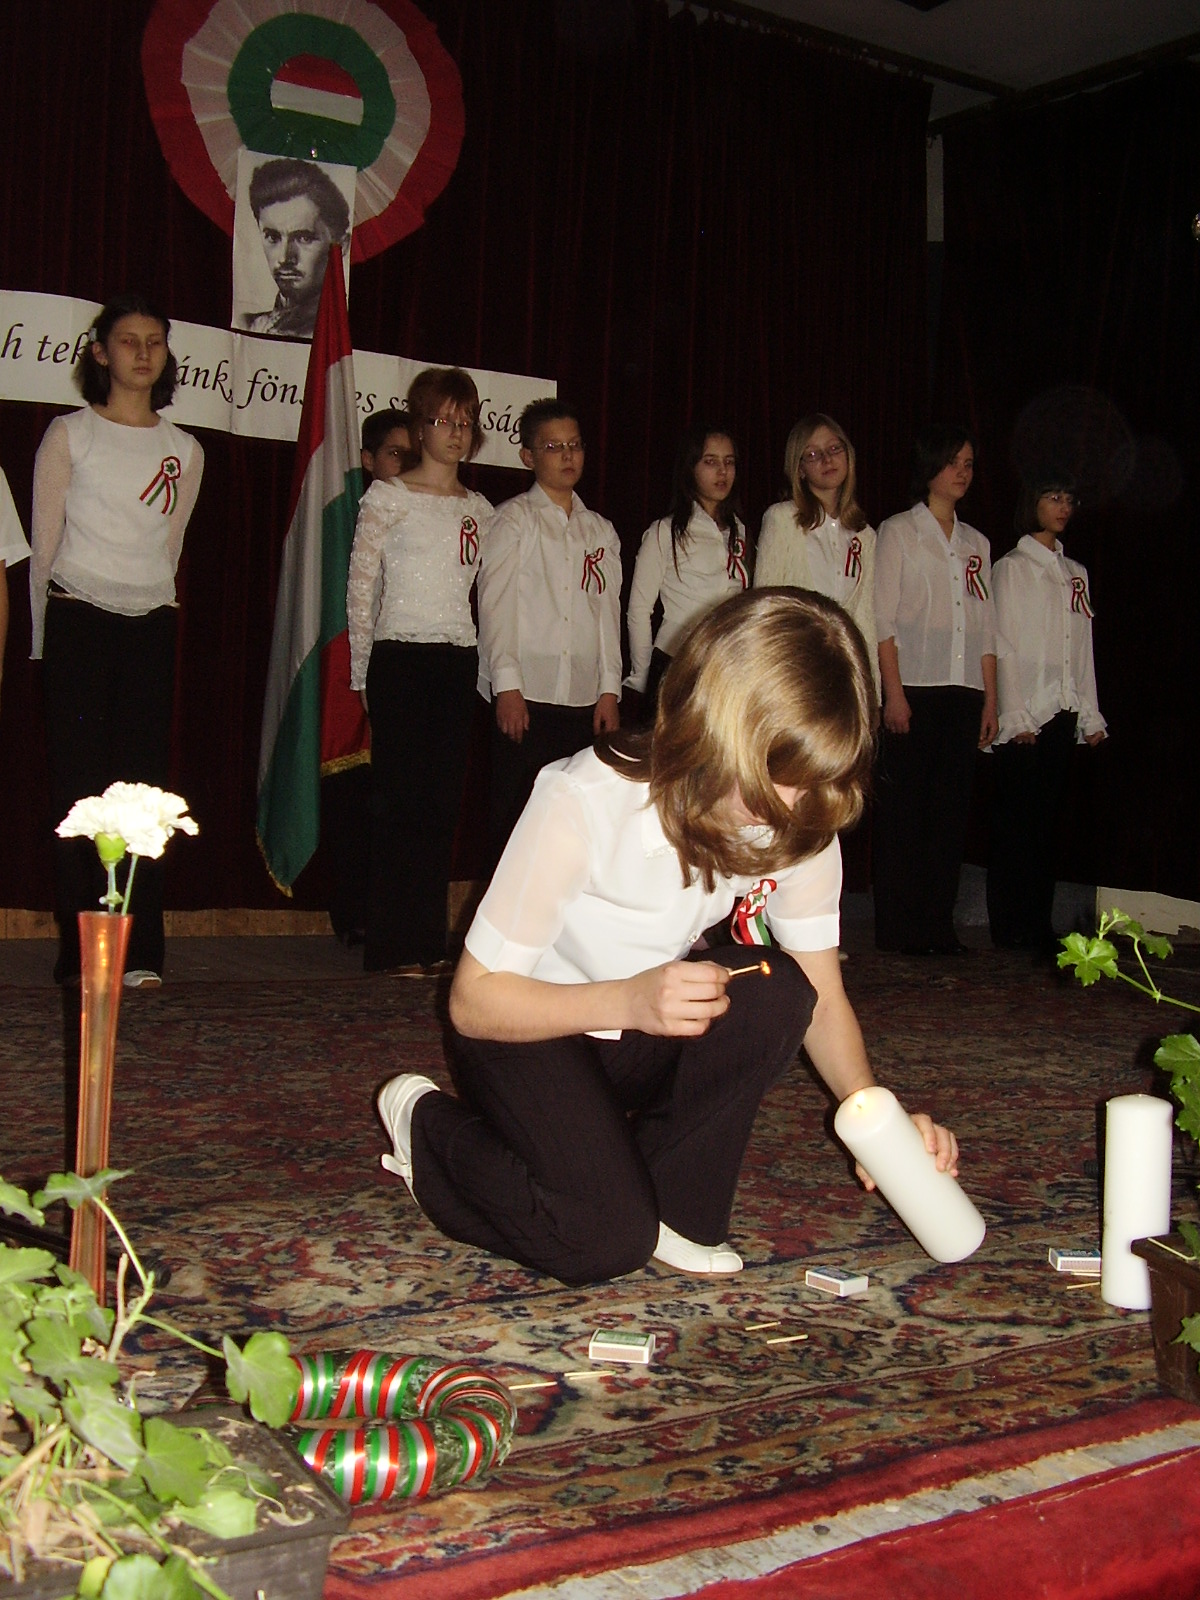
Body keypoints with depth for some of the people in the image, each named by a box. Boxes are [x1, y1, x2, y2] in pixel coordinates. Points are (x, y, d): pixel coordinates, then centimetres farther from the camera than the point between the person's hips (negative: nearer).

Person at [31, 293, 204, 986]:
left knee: (145, 785, -1)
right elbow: (44, 545, 5)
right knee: (80, 785, -4)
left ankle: (141, 952, 2)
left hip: (151, 627, 3)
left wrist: (150, 603, 14)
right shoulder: (69, 435, 3)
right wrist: (47, 638, 4)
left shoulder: (185, 451, 12)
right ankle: (81, 951, 1)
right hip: (78, 623, -3)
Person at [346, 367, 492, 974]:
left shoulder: (480, 510, 14)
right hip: (401, 659, -5)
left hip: (459, 663, 5)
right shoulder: (387, 497, 0)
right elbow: (360, 587, -1)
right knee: (400, 802, -4)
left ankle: (429, 942, 11)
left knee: (442, 805, 5)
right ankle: (393, 948, 1)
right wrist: (363, 673, -3)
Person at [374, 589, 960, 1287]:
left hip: (645, 1039, 5)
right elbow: (473, 1002, -23)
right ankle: (429, 1125, 3)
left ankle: (673, 1205, -6)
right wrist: (627, 1000, -39)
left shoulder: (800, 825, -15)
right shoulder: (583, 803, -30)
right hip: (528, 1030, -4)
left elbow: (822, 999, -6)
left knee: (773, 991, -25)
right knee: (605, 1242, -25)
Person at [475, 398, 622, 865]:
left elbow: (608, 611, 14)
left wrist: (609, 690, 5)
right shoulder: (514, 519, 5)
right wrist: (507, 685, -12)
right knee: (515, 821, -5)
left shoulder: (601, 531, 19)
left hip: (584, 699, 4)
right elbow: (495, 602, -3)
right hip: (525, 695, -4)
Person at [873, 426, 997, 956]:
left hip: (963, 693, 5)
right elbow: (883, 620, -4)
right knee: (904, 811, -3)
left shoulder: (976, 544, 17)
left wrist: (990, 700, 9)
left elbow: (986, 629, 16)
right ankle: (900, 928, 2)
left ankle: (939, 925, 8)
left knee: (951, 811, 3)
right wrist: (894, 692, -12)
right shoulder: (897, 533, 3)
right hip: (914, 691, -5)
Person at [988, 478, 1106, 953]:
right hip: (1023, 717, -5)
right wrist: (1014, 717, -12)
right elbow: (1002, 647, -6)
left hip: (1062, 716, 6)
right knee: (1016, 821, -4)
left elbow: (1084, 649, 17)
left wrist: (1091, 714, 11)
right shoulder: (1010, 568, 0)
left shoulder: (1075, 573, 18)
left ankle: (1040, 926, 9)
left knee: (1047, 820, 6)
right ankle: (1011, 927, 1)